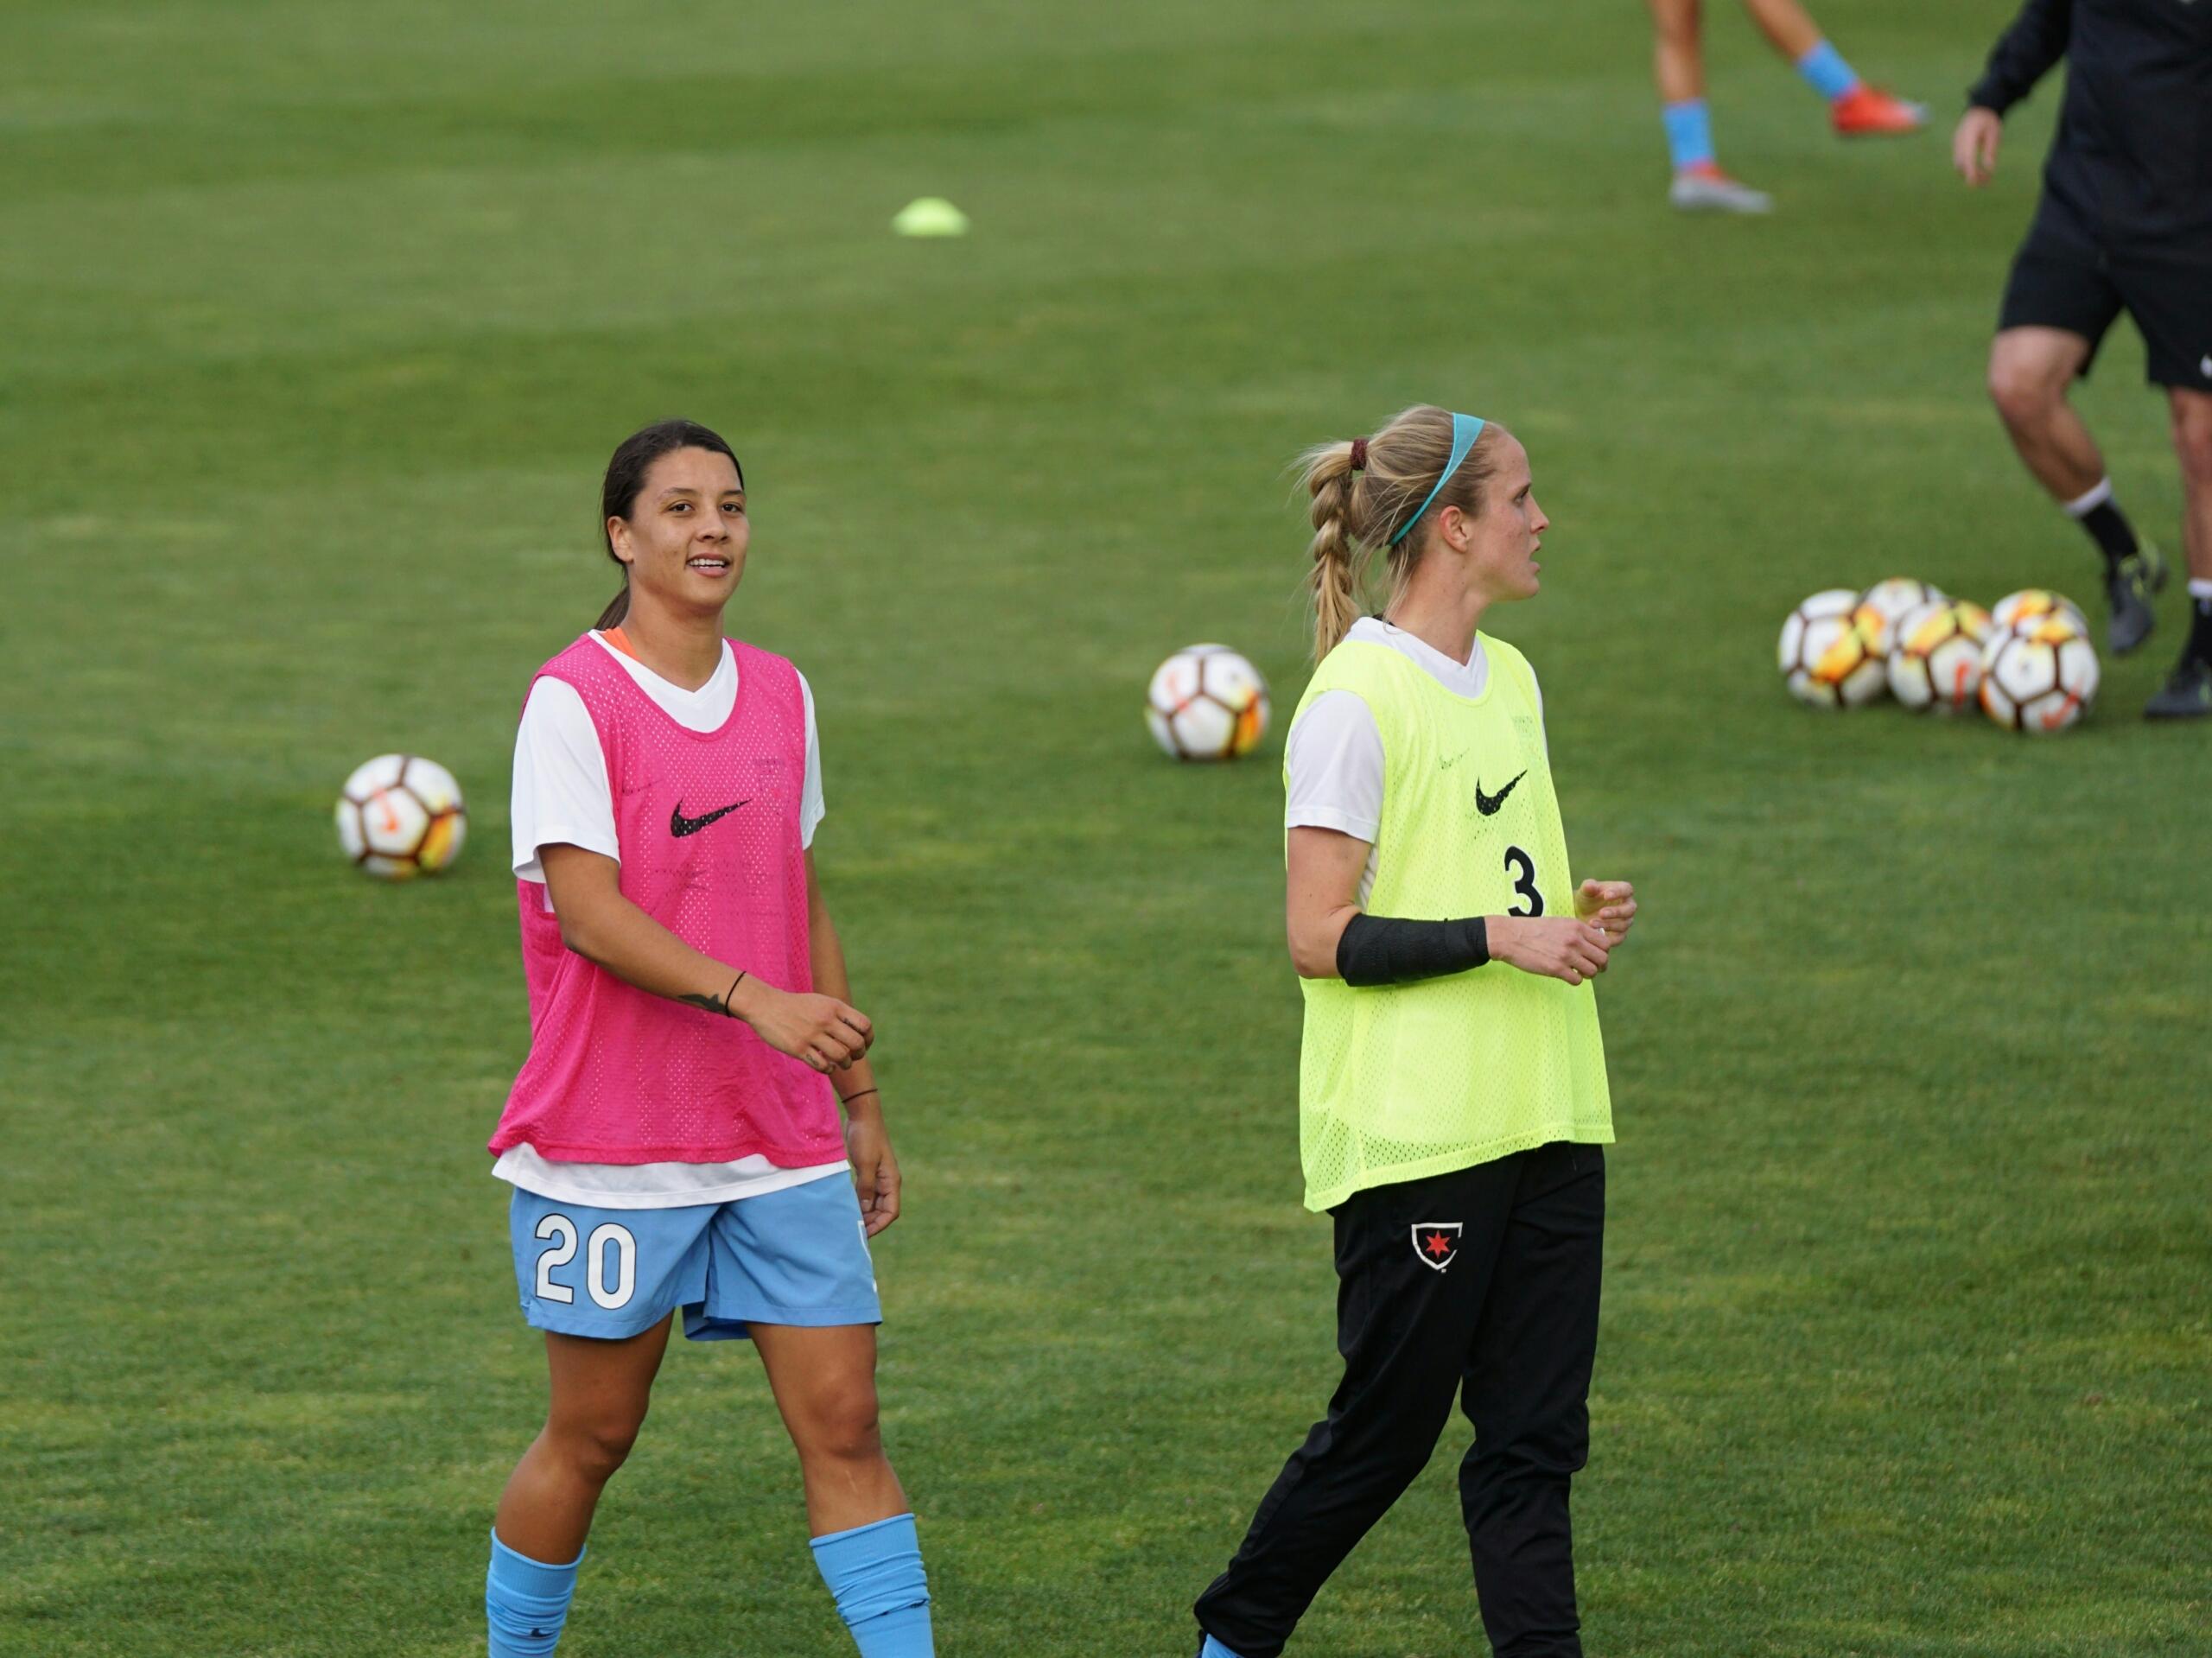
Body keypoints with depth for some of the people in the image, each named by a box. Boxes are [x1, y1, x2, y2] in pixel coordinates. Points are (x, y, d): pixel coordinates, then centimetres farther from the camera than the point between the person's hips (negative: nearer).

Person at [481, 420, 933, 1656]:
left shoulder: (781, 695, 10)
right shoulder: (573, 702, -10)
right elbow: (588, 913, -19)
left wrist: (859, 1100, 17)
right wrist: (752, 996, -32)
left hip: (782, 1142, 5)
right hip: (611, 1147, -5)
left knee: (844, 1423, -2)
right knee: (595, 1434, 5)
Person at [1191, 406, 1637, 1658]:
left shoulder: (1510, 681, 13)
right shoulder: (1359, 701, -13)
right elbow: (1322, 938, -16)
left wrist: (1579, 918, 4)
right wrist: (1499, 937, -20)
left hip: (1545, 1119, 7)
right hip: (1413, 1132, -7)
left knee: (1536, 1432, 2)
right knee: (1387, 1424, 1)